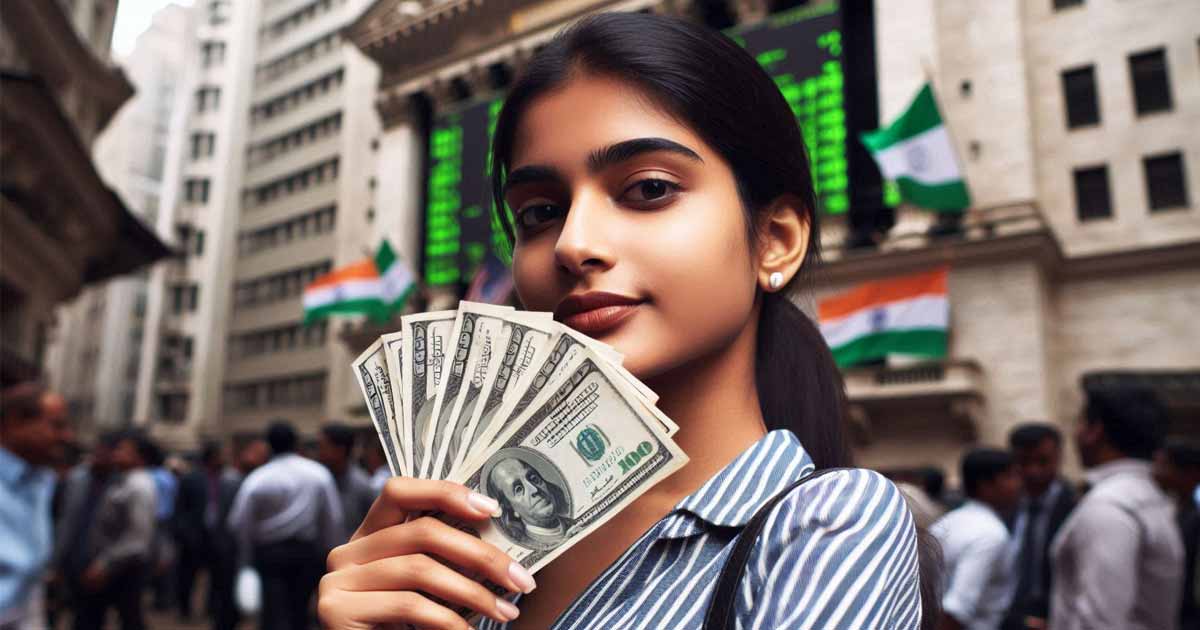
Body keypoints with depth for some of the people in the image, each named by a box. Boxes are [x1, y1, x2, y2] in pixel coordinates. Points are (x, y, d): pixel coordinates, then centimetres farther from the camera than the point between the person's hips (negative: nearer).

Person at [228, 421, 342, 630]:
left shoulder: (256, 480, -8)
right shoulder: (319, 473, -6)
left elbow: (239, 522, -7)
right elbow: (333, 519, -5)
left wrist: (249, 552, 10)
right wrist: (329, 555, 7)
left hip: (270, 553, -2)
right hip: (308, 552, 2)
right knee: (299, 611, 16)